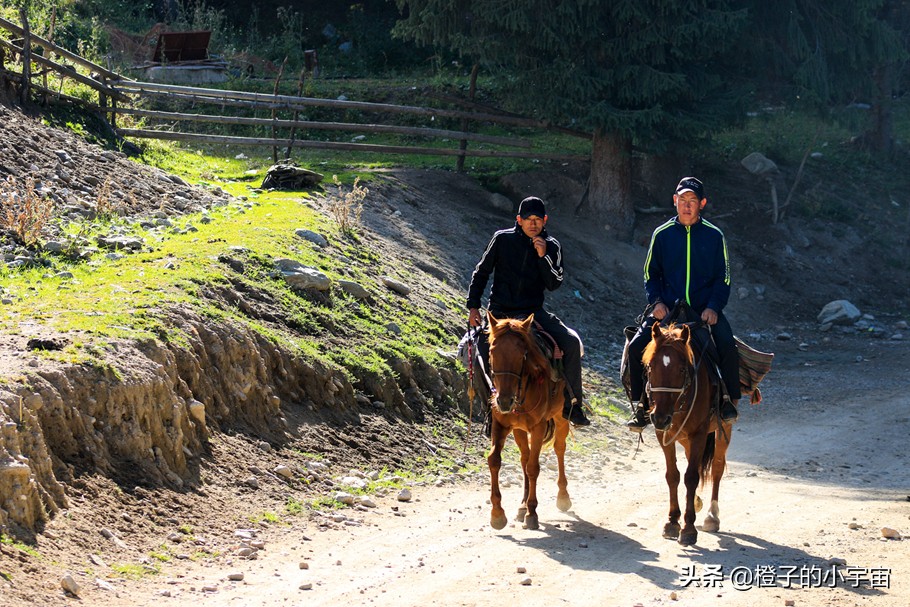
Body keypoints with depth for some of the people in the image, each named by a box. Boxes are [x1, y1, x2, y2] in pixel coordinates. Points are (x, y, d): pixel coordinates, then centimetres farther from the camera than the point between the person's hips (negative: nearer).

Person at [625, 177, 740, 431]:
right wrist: (657, 301, -4)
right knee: (636, 347, -19)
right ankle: (640, 406, -5)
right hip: (667, 309, 1)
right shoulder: (662, 235, 6)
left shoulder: (714, 236, 4)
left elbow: (722, 279, 7)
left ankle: (729, 401, -4)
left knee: (727, 347, -27)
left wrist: (713, 307, -9)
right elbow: (651, 274, 14)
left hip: (705, 308, -1)